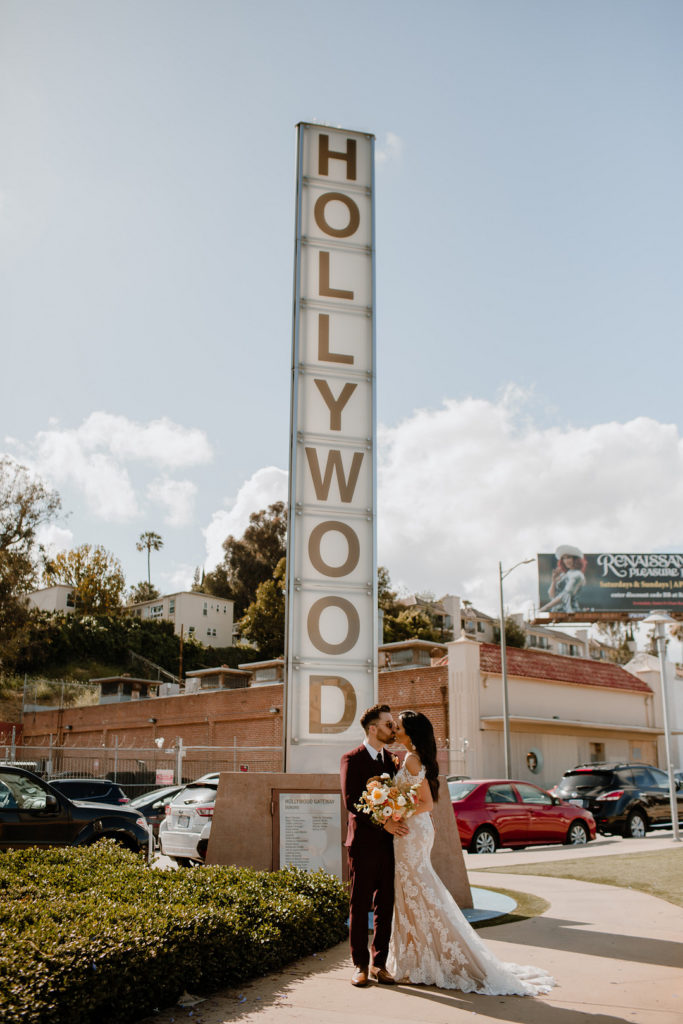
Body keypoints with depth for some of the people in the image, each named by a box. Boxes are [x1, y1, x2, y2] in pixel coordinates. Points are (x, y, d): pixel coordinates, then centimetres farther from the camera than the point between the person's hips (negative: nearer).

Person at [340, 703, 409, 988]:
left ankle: (379, 963, 17)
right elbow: (351, 801, -14)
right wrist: (383, 823, -19)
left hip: (388, 843, 5)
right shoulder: (352, 759, -6)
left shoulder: (391, 760, 13)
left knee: (385, 906, 7)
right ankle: (360, 965, 13)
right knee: (360, 906, 3)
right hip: (364, 842, -5)